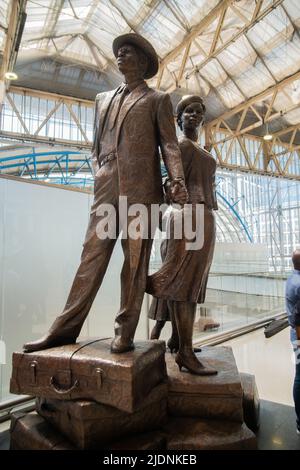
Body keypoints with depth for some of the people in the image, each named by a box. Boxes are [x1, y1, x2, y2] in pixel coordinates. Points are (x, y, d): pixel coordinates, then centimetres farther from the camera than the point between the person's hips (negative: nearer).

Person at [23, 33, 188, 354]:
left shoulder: (157, 99, 16)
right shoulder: (103, 99, 27)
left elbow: (169, 144, 4)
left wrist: (178, 180, -11)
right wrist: (99, 173, 8)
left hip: (141, 187, -3)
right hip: (107, 187, 4)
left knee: (135, 260, -3)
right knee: (92, 255, 0)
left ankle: (125, 332, 5)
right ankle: (66, 328, 5)